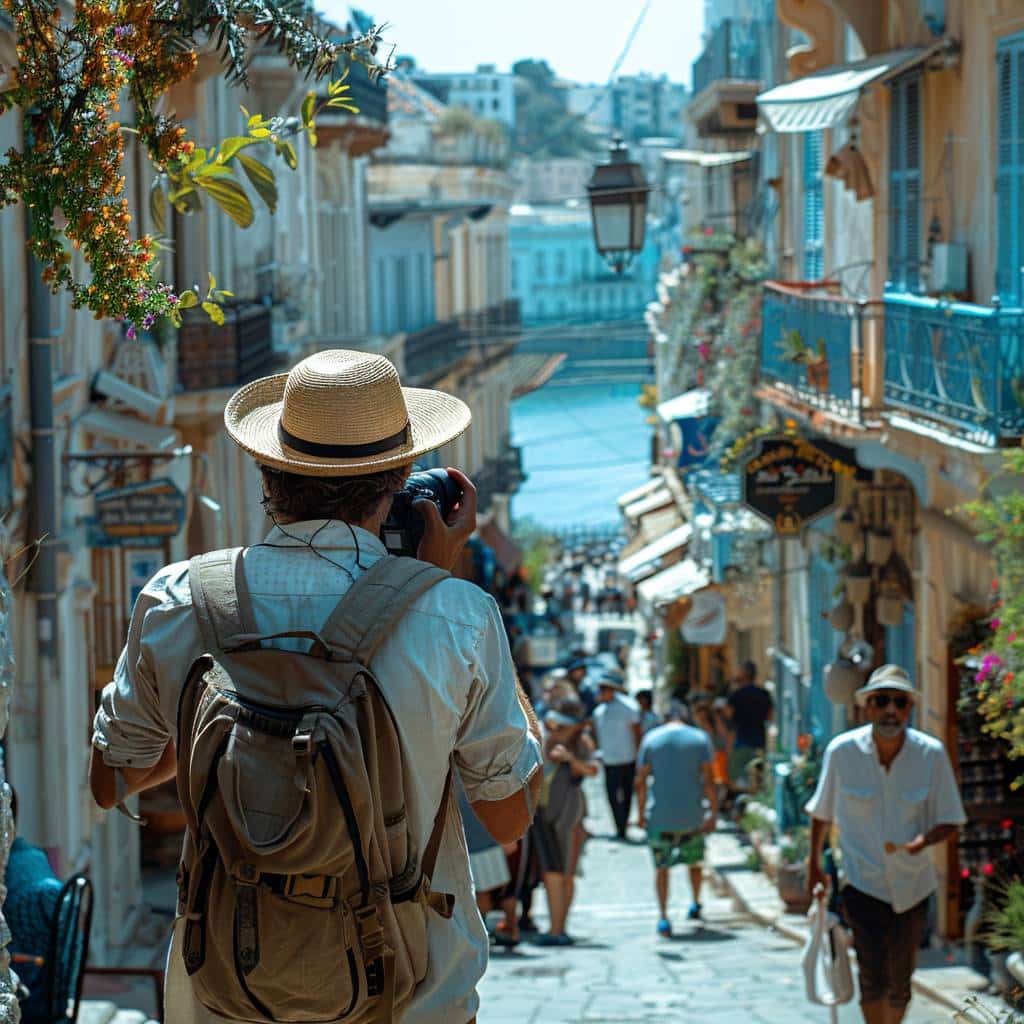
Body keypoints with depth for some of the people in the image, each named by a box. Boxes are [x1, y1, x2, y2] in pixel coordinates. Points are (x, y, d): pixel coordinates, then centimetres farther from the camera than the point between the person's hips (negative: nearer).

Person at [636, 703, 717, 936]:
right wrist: (713, 813, -1)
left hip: (660, 815, -1)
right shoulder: (699, 738, 2)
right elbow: (708, 779, -5)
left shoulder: (651, 738, 3)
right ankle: (696, 904, 35)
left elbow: (641, 781, 0)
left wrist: (642, 812, 7)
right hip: (692, 814, 1)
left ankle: (663, 917, -8)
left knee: (661, 866, 4)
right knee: (695, 859, 23)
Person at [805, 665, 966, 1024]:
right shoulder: (842, 751, -11)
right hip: (861, 882, -2)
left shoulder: (932, 755, -11)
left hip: (911, 884, 2)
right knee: (873, 974, -17)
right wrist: (815, 864, 14)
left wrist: (923, 841, -26)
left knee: (899, 982, 11)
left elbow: (948, 821, -4)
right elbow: (822, 812, 5)